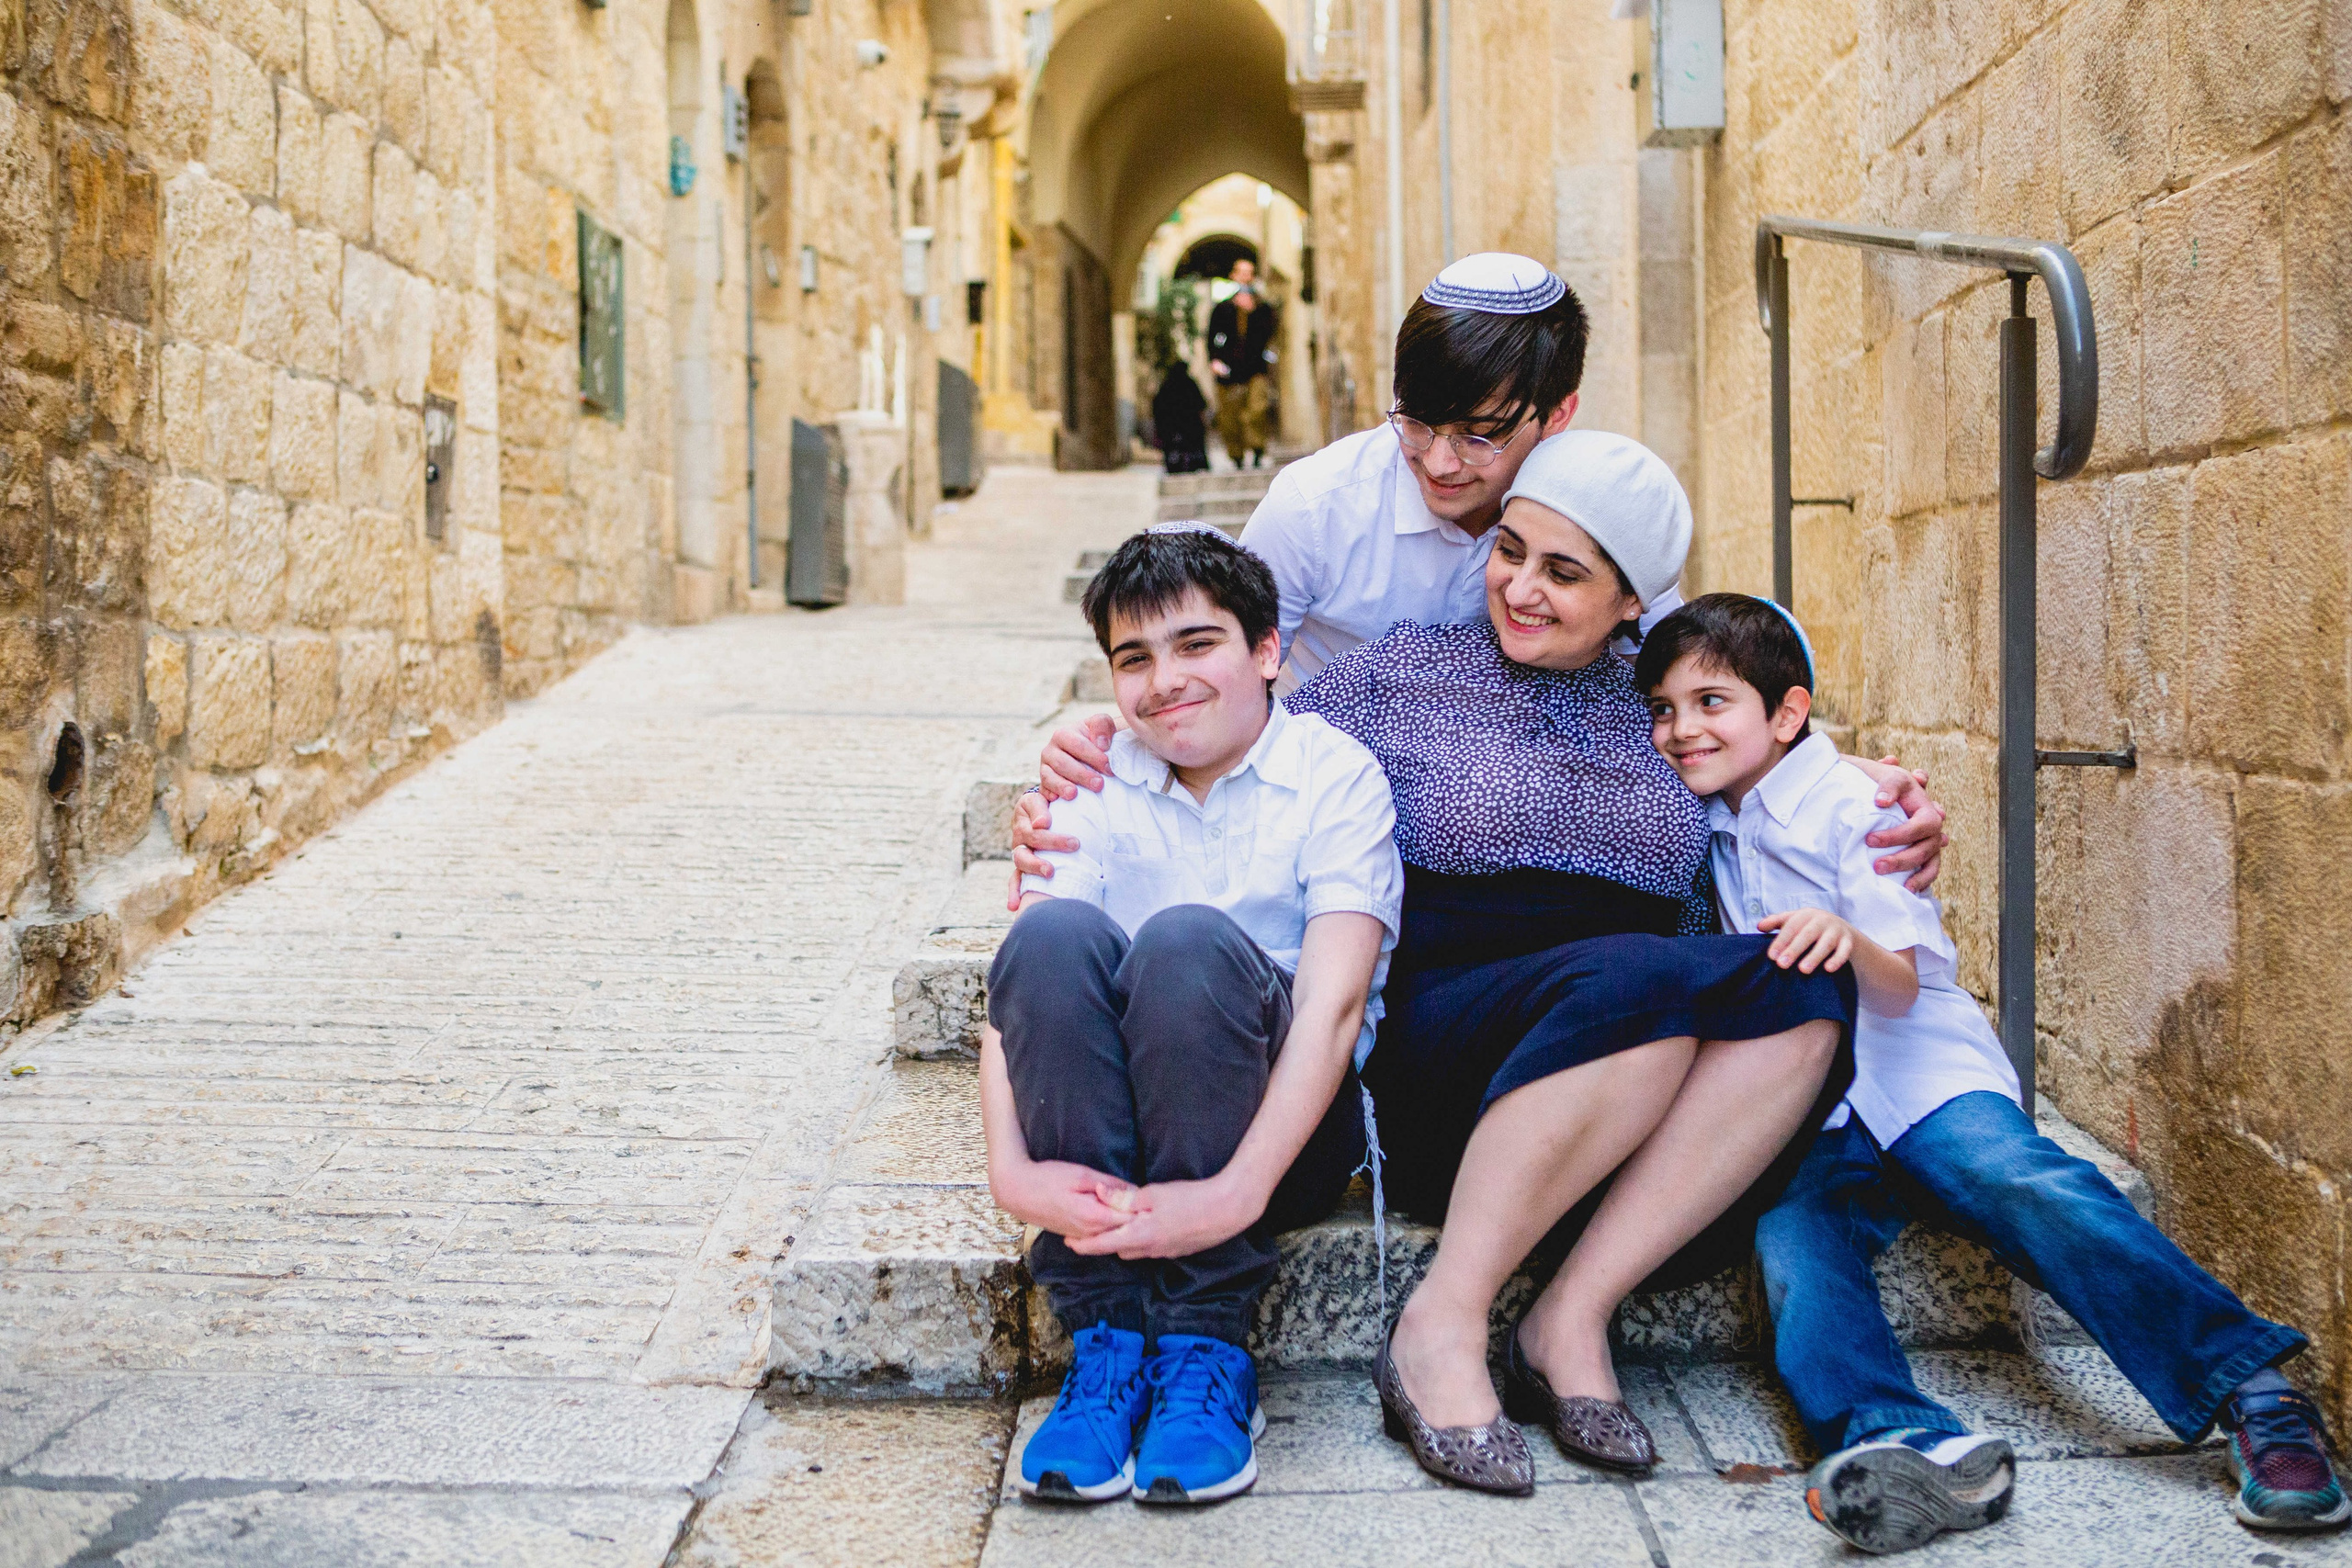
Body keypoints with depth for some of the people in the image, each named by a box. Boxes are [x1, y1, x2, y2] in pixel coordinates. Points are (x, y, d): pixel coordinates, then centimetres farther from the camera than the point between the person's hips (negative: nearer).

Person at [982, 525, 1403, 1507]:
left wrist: (1234, 1193, -30)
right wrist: (1013, 1171, -24)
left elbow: (1333, 1003, -16)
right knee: (1054, 932, -25)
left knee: (1189, 939, -31)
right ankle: (1107, 1337, -21)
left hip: (1287, 1123, -3)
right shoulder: (1095, 790, 8)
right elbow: (1020, 987, -6)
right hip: (1110, 1132, 3)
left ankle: (1205, 1344, -21)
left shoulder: (1336, 778, -2)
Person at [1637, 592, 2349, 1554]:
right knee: (1788, 1232, -29)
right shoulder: (1698, 825, 17)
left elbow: (1900, 987, -10)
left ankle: (2251, 1391, -33)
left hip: (1914, 1073, -3)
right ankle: (1909, 1446, -52)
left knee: (2022, 1181, -31)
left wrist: (1847, 939, -31)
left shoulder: (1850, 808, 0)